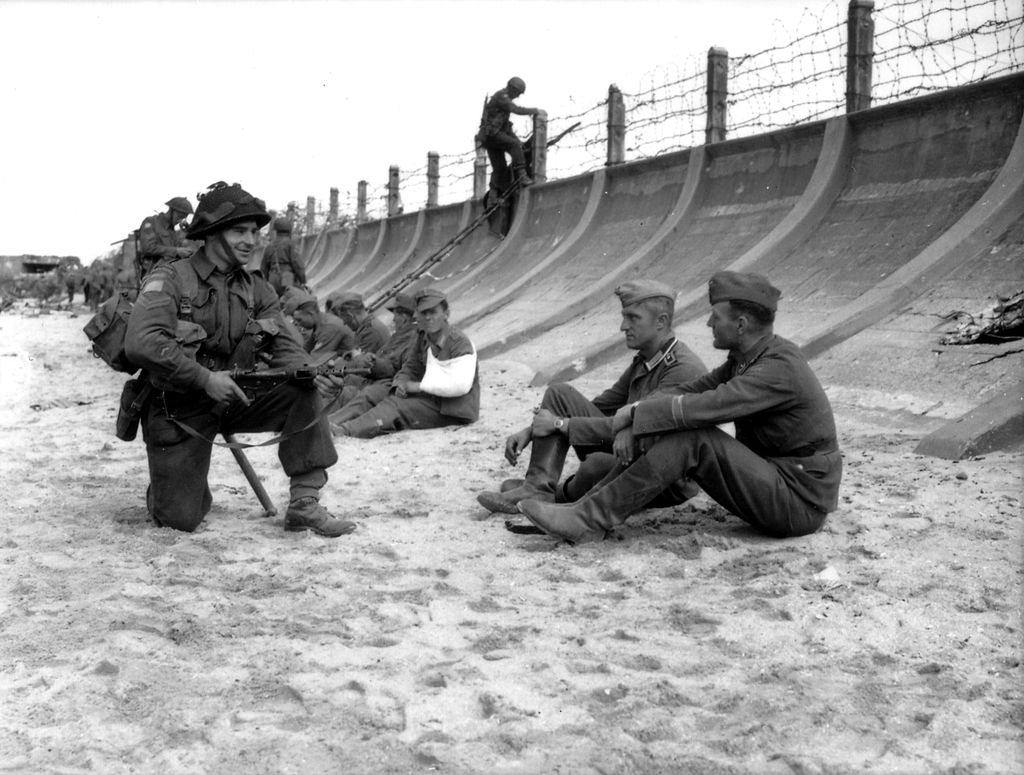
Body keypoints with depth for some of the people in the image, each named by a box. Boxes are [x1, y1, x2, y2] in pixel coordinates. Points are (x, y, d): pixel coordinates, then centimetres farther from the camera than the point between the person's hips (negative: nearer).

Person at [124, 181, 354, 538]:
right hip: (179, 409, -4)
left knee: (303, 393, -20)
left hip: (233, 398, 5)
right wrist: (206, 378, -32)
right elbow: (142, 344, -30)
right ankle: (175, 483, 30)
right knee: (181, 520, -8)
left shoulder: (256, 291, 3)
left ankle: (304, 504, -14)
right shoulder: (170, 280, -15)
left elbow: (286, 348, -2)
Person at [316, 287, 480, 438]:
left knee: (398, 406, -24)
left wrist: (419, 386, -20)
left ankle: (345, 430, -37)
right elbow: (409, 369, 15)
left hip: (456, 411, -8)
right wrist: (401, 384, -10)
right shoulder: (423, 338, 10)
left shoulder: (460, 343, -15)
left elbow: (461, 385, -26)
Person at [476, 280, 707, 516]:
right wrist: (531, 430, 3)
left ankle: (563, 495, -3)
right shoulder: (642, 363, 11)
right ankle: (537, 489, -13)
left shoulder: (684, 369, -20)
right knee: (560, 393, 0)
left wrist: (561, 423, -19)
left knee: (598, 463, -40)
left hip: (669, 483, -8)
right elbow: (598, 408, 14)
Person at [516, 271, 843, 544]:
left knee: (692, 436, -25)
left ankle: (593, 519, -21)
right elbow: (691, 393, 6)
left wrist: (635, 412, -17)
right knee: (667, 432, -3)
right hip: (770, 478, 9)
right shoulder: (749, 355, 6)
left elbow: (702, 408, -31)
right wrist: (633, 425, -10)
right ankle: (584, 510, -8)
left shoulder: (780, 367, -24)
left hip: (798, 503, -9)